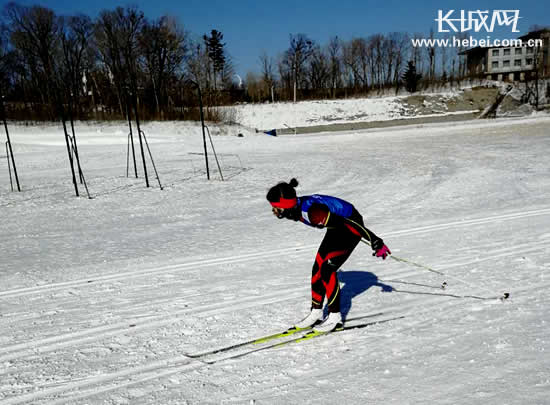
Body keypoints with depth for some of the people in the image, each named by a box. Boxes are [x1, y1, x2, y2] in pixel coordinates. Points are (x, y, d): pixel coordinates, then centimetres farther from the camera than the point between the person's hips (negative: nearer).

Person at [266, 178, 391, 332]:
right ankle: (316, 314, 15)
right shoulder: (296, 207, -9)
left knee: (327, 269, -14)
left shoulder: (311, 211, -37)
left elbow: (347, 223, -33)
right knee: (318, 267, 4)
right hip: (338, 226, 9)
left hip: (352, 225, -8)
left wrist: (376, 242, -27)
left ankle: (335, 318, -2)